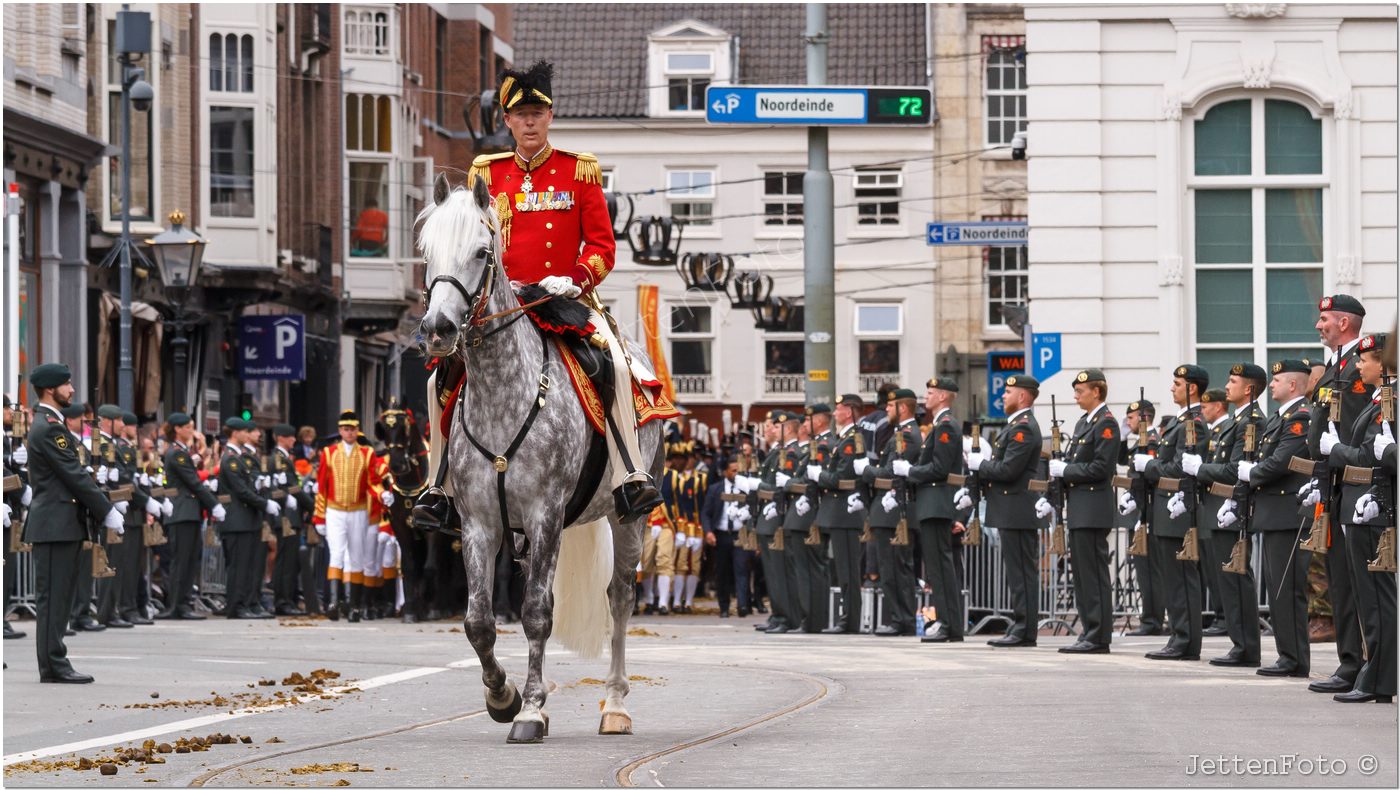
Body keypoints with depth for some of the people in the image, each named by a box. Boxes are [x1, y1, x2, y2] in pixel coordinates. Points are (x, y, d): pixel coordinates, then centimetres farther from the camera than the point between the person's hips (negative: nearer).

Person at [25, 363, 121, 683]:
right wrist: (107, 512, -12)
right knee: (53, 596, -8)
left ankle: (53, 663, 13)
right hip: (56, 523, -10)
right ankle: (53, 665, -7)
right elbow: (75, 476, -16)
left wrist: (107, 506, 12)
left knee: (57, 597, 11)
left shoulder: (49, 425, 18)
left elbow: (75, 474, 19)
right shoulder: (50, 428, -15)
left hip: (62, 524, 10)